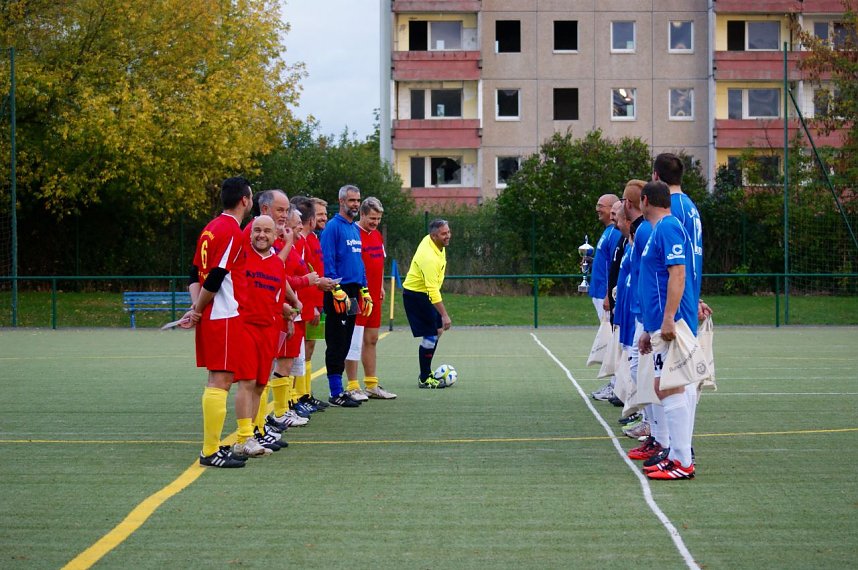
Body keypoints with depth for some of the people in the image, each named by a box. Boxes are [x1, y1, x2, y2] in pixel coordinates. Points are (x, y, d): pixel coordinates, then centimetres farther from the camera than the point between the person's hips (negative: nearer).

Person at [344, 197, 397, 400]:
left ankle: (372, 385, 20)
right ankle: (353, 387, -1)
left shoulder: (377, 235, 14)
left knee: (371, 340, 13)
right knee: (354, 341, -4)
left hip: (374, 297, 9)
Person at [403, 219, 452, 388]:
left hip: (424, 293, 10)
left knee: (438, 330, 14)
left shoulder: (430, 240, -3)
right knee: (430, 335, -10)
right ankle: (424, 379, -1)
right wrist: (444, 315, -37)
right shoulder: (429, 257, -32)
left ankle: (427, 373, 24)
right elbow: (433, 291, -35)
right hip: (415, 296, -10)